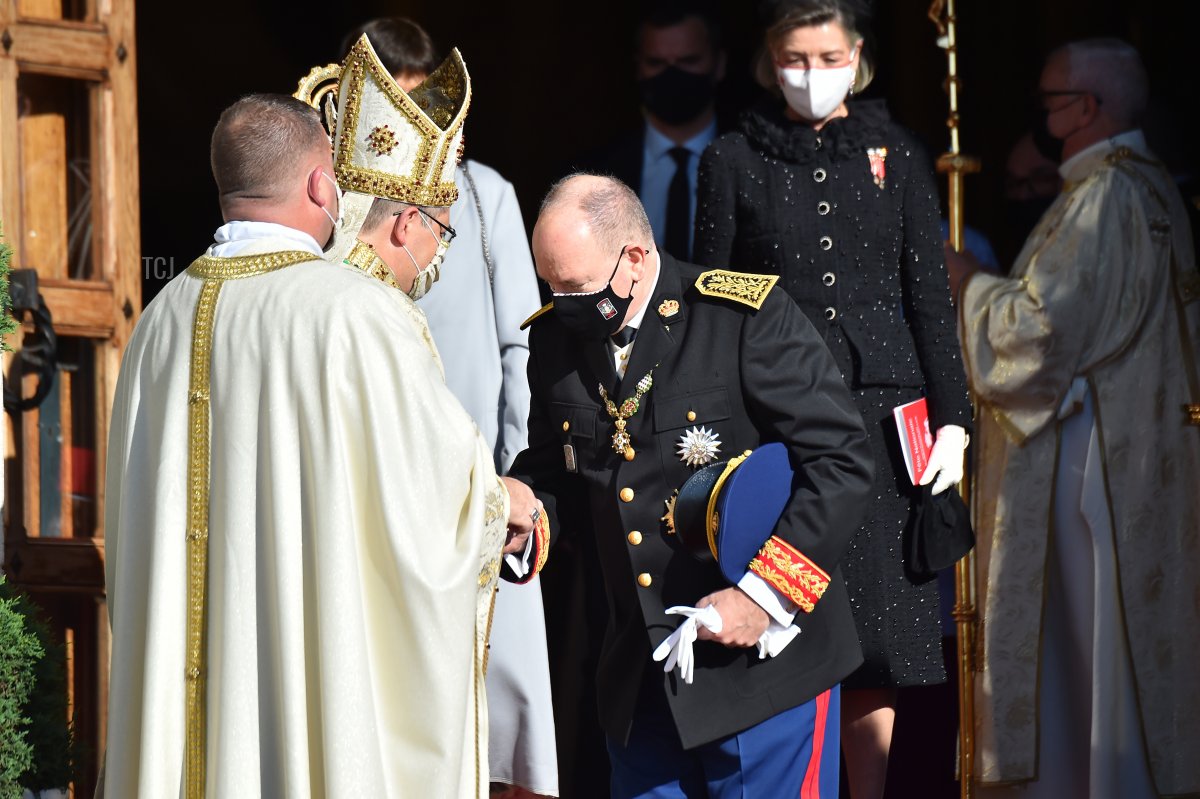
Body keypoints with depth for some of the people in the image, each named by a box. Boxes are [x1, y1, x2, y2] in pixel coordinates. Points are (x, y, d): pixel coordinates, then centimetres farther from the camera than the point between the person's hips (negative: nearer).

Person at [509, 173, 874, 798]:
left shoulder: (749, 318, -14)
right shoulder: (556, 337, 4)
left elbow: (840, 461, -14)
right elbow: (549, 468, 18)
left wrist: (765, 593, -20)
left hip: (762, 663, -6)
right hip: (638, 676, 6)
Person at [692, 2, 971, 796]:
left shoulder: (895, 154, 9)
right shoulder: (734, 161, 6)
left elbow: (931, 295, 9)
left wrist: (952, 419, 2)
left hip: (880, 407, 1)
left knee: (878, 641, 0)